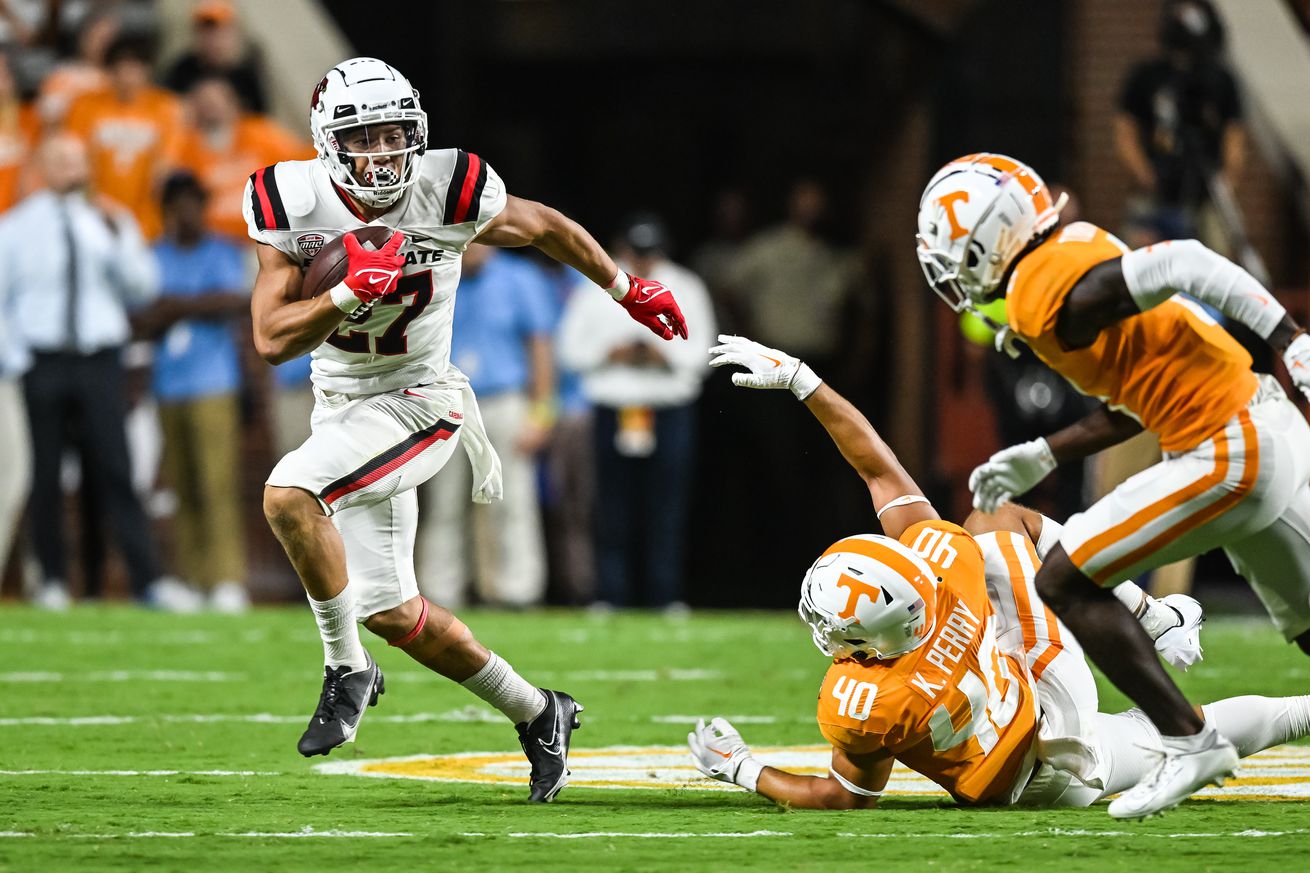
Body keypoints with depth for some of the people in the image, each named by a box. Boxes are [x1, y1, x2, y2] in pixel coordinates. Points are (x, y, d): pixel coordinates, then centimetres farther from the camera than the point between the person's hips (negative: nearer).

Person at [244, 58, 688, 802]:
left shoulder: (448, 193, -17)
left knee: (289, 494, -30)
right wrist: (350, 294, -31)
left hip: (415, 405, -5)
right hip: (342, 408, 5)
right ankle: (538, 715, 27)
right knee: (391, 612, 9)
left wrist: (629, 291, 17)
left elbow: (544, 228, 4)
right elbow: (272, 340, -14)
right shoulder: (296, 205, -11)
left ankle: (347, 670, -13)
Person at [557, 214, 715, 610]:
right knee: (614, 507, -2)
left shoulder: (686, 288, 7)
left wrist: (664, 357, -13)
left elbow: (701, 353, 4)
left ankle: (666, 595, 0)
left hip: (671, 410, 0)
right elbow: (571, 347, 5)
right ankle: (609, 596, 1)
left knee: (667, 505, -3)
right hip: (612, 409, 0)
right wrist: (611, 353, -11)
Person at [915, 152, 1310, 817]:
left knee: (1065, 582, -5)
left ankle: (1189, 742, -4)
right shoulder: (1076, 259, 15)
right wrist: (1042, 458, 22)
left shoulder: (1047, 294, -15)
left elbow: (1181, 265, -26)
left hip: (1230, 454, -10)